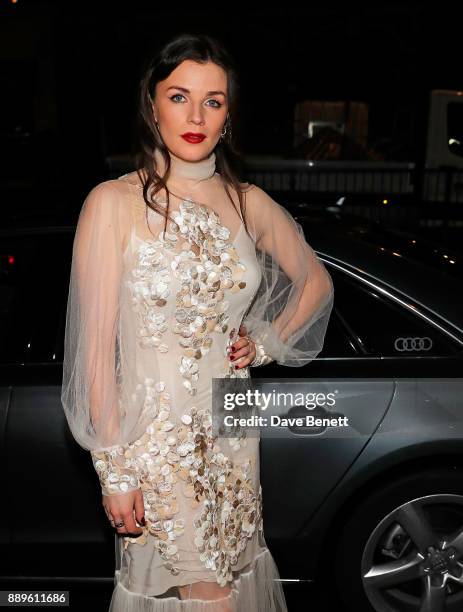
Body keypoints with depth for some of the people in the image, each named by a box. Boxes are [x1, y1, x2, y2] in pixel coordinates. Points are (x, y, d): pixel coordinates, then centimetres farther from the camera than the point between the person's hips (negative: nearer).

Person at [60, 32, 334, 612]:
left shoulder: (249, 203, 2)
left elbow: (316, 282, 18)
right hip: (152, 436, -4)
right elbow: (96, 349, -12)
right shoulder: (114, 203, -11)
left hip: (232, 434, 5)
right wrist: (113, 471, -11)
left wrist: (266, 343, 4)